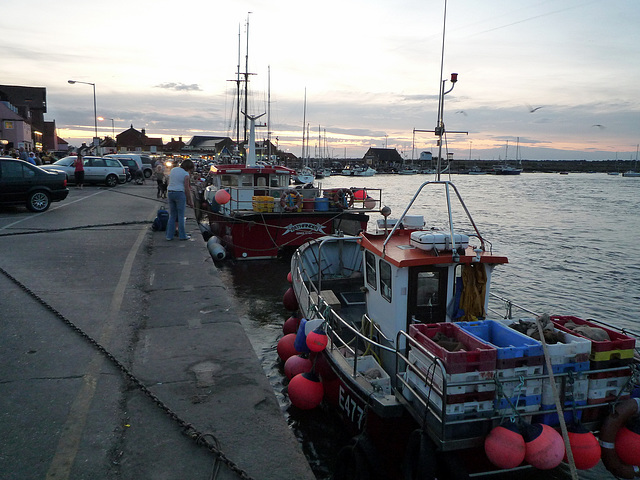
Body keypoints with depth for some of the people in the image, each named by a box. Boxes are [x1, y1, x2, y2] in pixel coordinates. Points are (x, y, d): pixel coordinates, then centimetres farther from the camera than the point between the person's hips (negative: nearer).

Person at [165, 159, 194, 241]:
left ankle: (169, 235, 11)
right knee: (181, 216, 1)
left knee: (172, 215, 11)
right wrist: (190, 201, -2)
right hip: (180, 193, -6)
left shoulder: (173, 170, 13)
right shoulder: (186, 174, -8)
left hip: (170, 193, 6)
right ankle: (182, 235, 6)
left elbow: (169, 182, 16)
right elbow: (187, 189, -9)